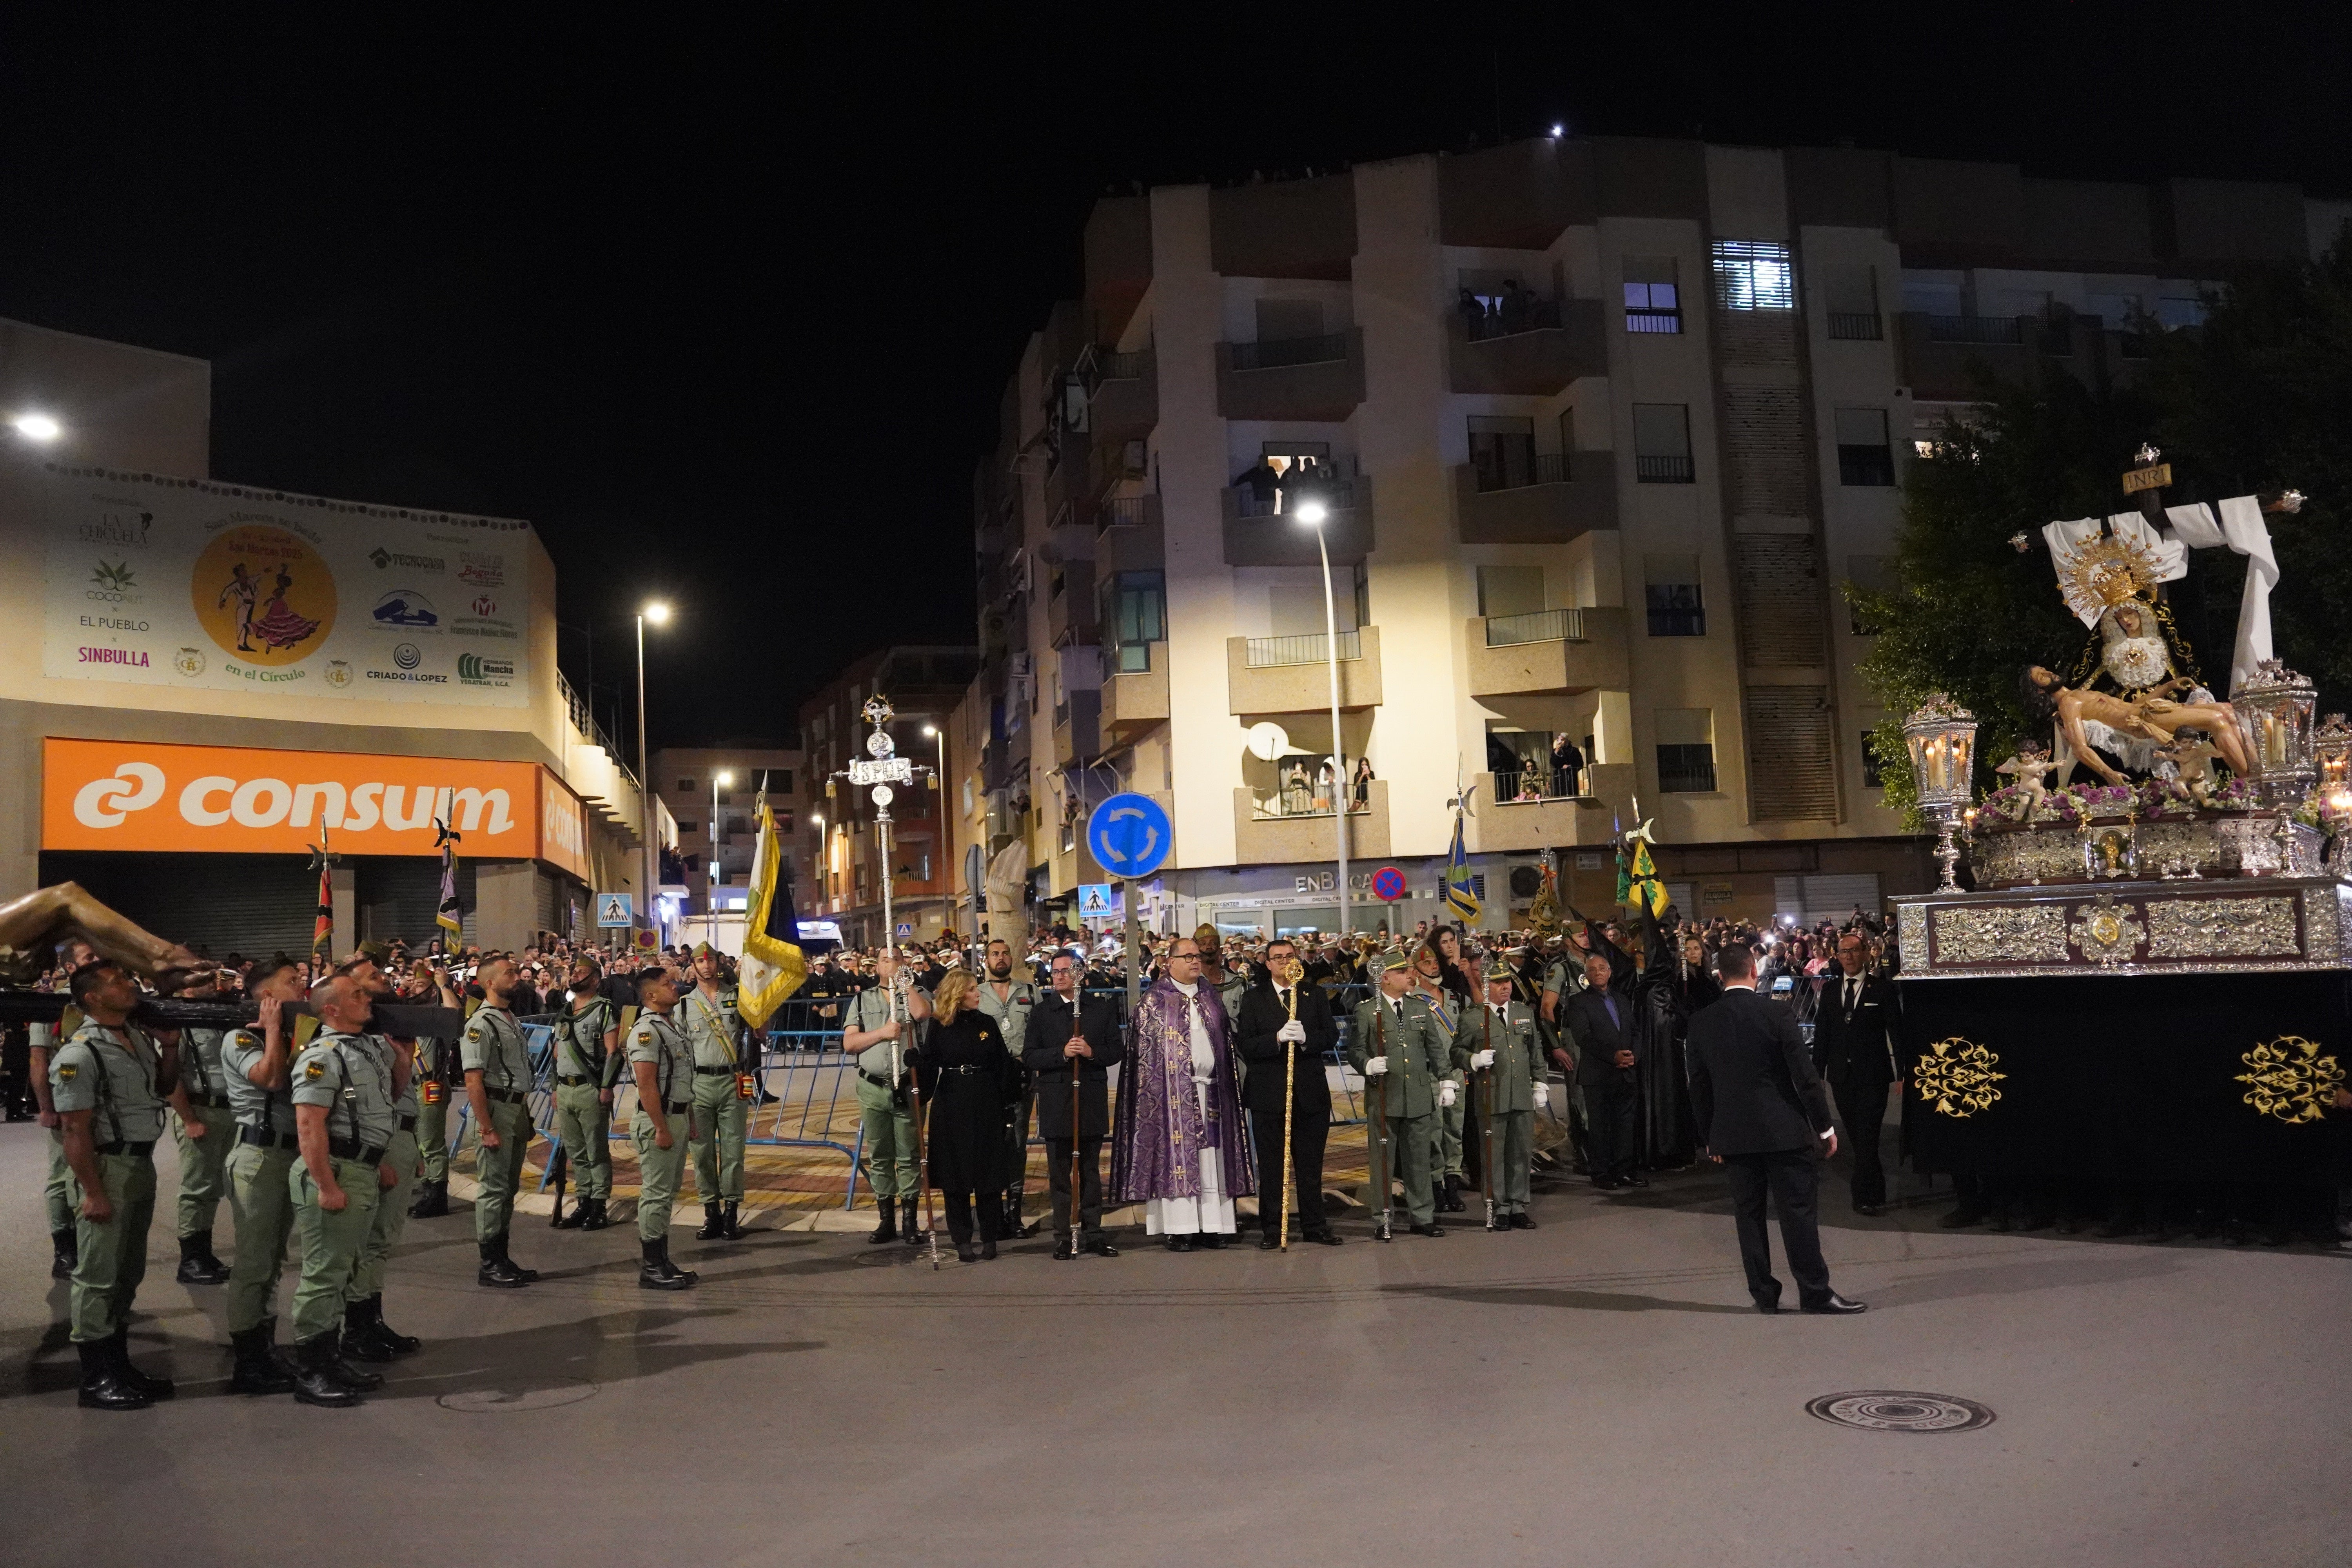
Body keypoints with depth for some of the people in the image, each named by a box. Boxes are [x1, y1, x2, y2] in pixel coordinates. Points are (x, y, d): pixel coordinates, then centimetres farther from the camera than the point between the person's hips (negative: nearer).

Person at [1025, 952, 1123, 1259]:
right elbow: (1030, 1057, -2)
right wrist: (1062, 1053, -17)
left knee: (1091, 1170, 8)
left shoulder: (1101, 1009, 8)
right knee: (1060, 1173, 3)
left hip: (1092, 1099, 1)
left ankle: (1093, 1233, 15)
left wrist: (1092, 1052, -13)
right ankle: (1064, 1236, 8)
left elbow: (1118, 1049, 5)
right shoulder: (1041, 1013, 5)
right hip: (1056, 1102, -1)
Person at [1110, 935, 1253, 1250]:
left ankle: (1210, 1226, 10)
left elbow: (1226, 1042, 17)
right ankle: (1179, 1230, 1)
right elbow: (1144, 1050, -3)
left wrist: (1223, 1081, 9)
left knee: (1210, 1160, 5)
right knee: (1176, 1157, -3)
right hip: (1172, 1091, -4)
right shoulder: (1155, 1000, 0)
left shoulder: (1211, 997, 14)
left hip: (1210, 1090, 4)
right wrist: (1154, 1090, -11)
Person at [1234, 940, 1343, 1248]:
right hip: (1268, 1093, -2)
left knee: (1311, 1165, 9)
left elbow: (1331, 1035, 1)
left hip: (1311, 1092, 2)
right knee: (1271, 1165, 5)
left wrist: (1306, 1038, -18)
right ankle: (1271, 1228, 13)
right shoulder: (1253, 999, 2)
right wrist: (1278, 1038, -22)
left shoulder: (1315, 995, 9)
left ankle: (1314, 1225, 19)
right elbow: (1244, 1045, -8)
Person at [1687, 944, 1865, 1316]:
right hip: (1783, 1130, -3)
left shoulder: (1701, 1023, 0)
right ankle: (1815, 1292, 10)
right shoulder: (1777, 1015, -10)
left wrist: (1710, 1137, 14)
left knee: (1749, 1214, 9)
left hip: (1733, 1134, 3)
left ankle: (1764, 1294, 14)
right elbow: (1804, 1076, -9)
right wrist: (1825, 1127, 1)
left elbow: (1699, 1086, 5)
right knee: (1797, 1212, 3)